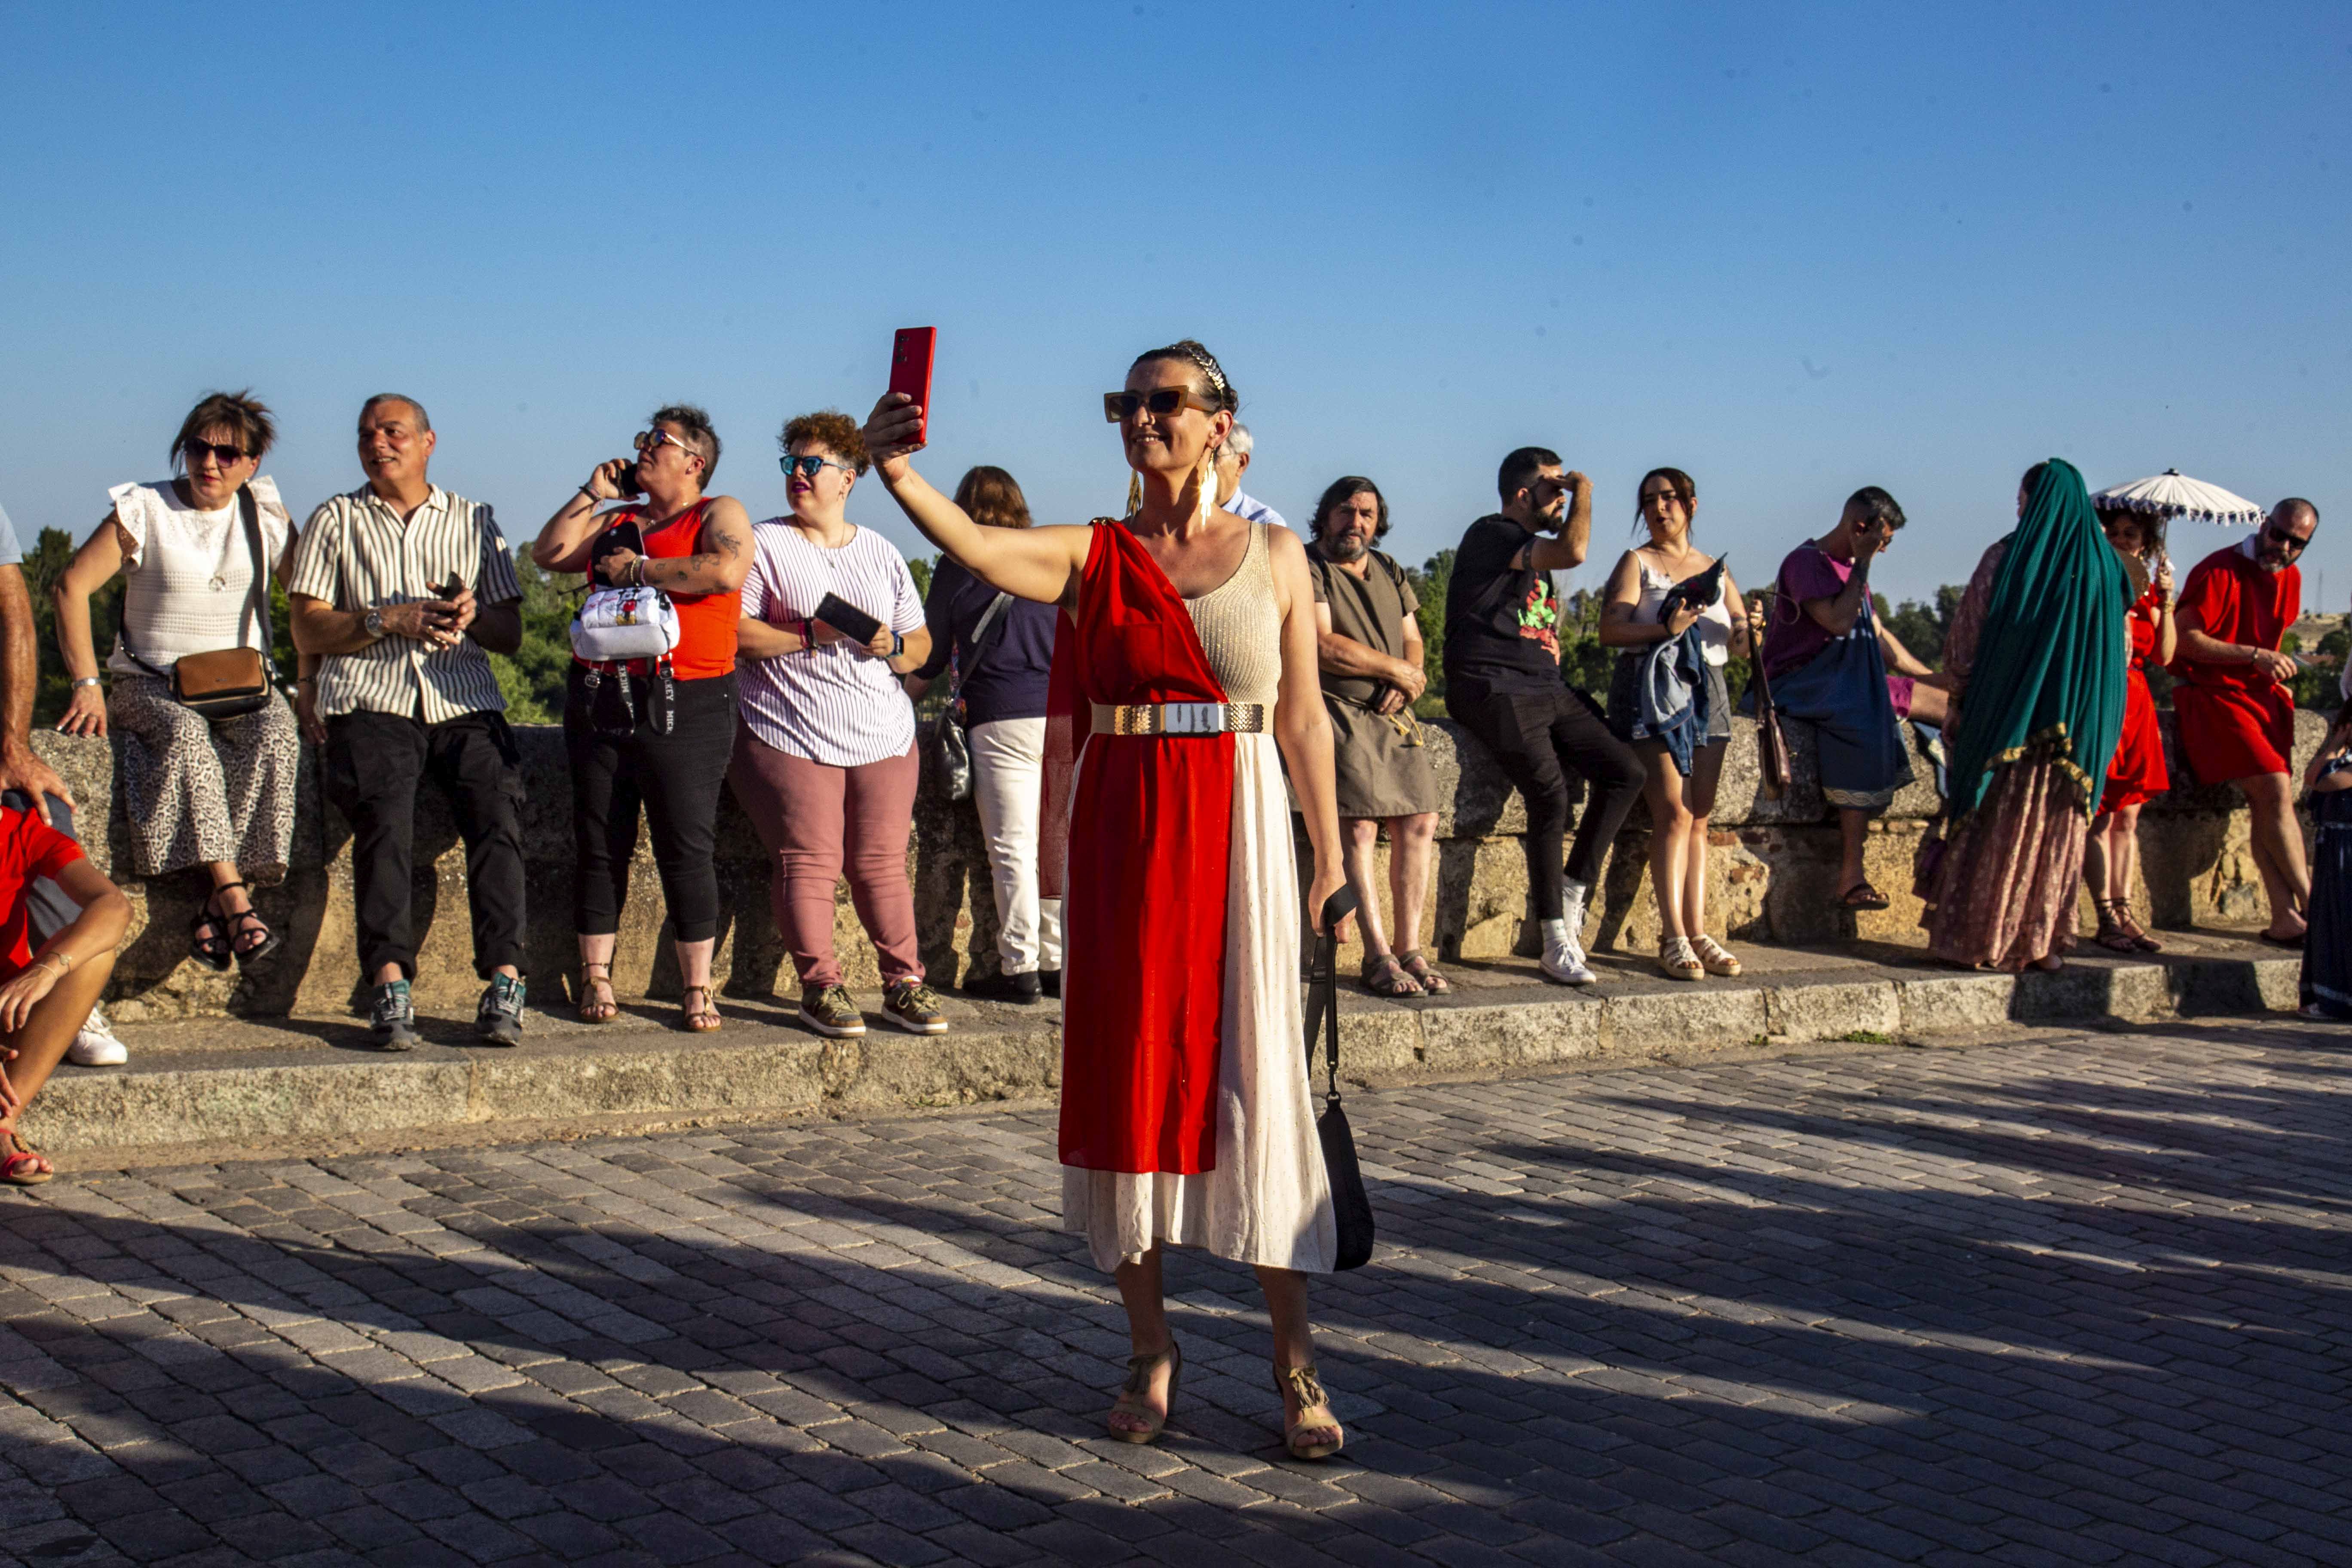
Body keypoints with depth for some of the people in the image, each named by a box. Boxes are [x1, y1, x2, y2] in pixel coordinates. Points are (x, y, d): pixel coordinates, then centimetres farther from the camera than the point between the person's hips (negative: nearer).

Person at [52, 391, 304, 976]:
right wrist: (87, 683, -10)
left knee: (276, 738, -33)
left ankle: (217, 907, -33)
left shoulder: (267, 516, 9)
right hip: (153, 682, -2)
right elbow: (70, 588, -2)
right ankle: (235, 900, -42)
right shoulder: (143, 512, 1)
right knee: (187, 737, -37)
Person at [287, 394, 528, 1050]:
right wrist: (388, 621, -8)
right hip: (370, 702, -1)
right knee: (385, 822, -27)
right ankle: (390, 986, -33)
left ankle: (504, 984, -29)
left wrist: (472, 617, -7)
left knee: (498, 814, -24)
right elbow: (308, 629, 7)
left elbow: (511, 635, 16)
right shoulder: (335, 520, 18)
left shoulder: (474, 521, 22)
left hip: (465, 705, 1)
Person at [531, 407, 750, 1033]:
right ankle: (595, 978, 12)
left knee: (686, 848, -6)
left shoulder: (719, 513, 5)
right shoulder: (618, 521, 21)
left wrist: (638, 570, -10)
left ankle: (697, 989, 0)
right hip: (600, 699, 5)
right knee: (599, 845, 5)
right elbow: (549, 554, 12)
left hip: (684, 706, -5)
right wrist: (593, 493, 10)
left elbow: (725, 571, -16)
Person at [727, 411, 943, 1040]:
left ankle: (904, 984, 9)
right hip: (791, 736, -3)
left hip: (884, 736, 3)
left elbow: (921, 644, 19)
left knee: (882, 863, 2)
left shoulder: (881, 552, 17)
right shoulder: (765, 544, 4)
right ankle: (820, 987, 0)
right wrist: (809, 634, -15)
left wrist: (892, 647, -4)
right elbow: (734, 633, -6)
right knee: (808, 860, -7)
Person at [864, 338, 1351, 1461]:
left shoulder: (1275, 554, 6)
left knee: (1255, 1079, -2)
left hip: (1240, 836, -1)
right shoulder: (1092, 557, 5)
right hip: (1122, 838, 1)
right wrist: (897, 475, -32)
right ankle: (1151, 1349, 16)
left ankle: (1293, 1357, 8)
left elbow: (1303, 718, 7)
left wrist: (1330, 857, 6)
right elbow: (974, 548, -14)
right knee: (1130, 1079, 3)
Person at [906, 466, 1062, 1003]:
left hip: (1001, 720, -4)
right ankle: (1059, 963, 10)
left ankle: (1020, 968, -3)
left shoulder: (960, 565, 6)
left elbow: (930, 654, 10)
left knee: (1012, 848, -3)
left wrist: (905, 700, 26)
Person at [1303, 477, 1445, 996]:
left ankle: (1409, 949, -2)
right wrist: (1397, 670, -5)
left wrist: (1405, 681, -3)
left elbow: (1412, 640, 21)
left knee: (1419, 821, -7)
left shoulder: (1390, 571, 22)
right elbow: (1323, 647, -13)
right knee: (1359, 823, -20)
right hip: (1336, 708, -7)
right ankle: (1377, 956, -18)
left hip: (1392, 712, 7)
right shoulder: (1308, 569, -2)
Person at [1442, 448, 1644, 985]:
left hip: (1547, 690, 9)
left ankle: (1574, 891, 0)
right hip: (1493, 689, -9)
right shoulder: (1490, 536, -5)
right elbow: (1573, 551, -21)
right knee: (1550, 795, -23)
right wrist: (1584, 491, -4)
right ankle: (1556, 941, -15)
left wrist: (1552, 645, 16)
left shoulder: (1537, 553, 24)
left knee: (1625, 770, -7)